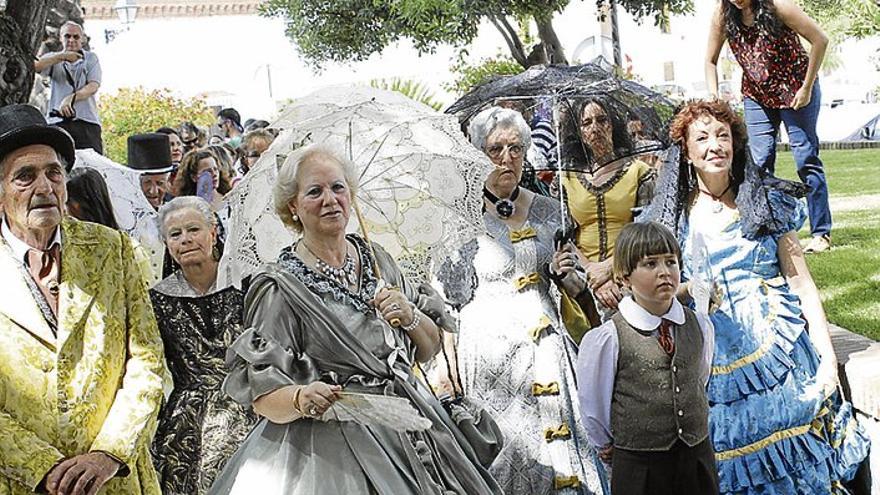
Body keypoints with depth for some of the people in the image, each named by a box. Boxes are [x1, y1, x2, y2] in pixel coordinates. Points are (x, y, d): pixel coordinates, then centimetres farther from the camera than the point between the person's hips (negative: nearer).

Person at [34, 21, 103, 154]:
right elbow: (34, 66, -7)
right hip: (58, 121, 0)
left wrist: (71, 98, -20)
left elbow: (93, 86, -3)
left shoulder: (91, 58, 12)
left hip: (87, 120, 0)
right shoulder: (54, 58, 15)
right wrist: (62, 57, -17)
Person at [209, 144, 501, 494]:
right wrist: (300, 399, -31)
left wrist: (410, 317, -8)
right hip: (332, 449, -5)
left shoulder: (377, 259, 7)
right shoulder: (280, 287, -9)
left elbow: (430, 348, 12)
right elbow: (260, 393, -12)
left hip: (408, 431, 5)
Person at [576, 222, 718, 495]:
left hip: (698, 458, 4)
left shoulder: (700, 326, -3)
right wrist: (608, 443, 8)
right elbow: (593, 405, -4)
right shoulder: (606, 339, -16)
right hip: (638, 469, -3)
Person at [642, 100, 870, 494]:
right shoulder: (668, 217, 6)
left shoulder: (768, 203, 5)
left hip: (776, 348, 0)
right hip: (709, 360, 1)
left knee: (793, 461, -3)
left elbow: (803, 286, 3)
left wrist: (828, 359, -3)